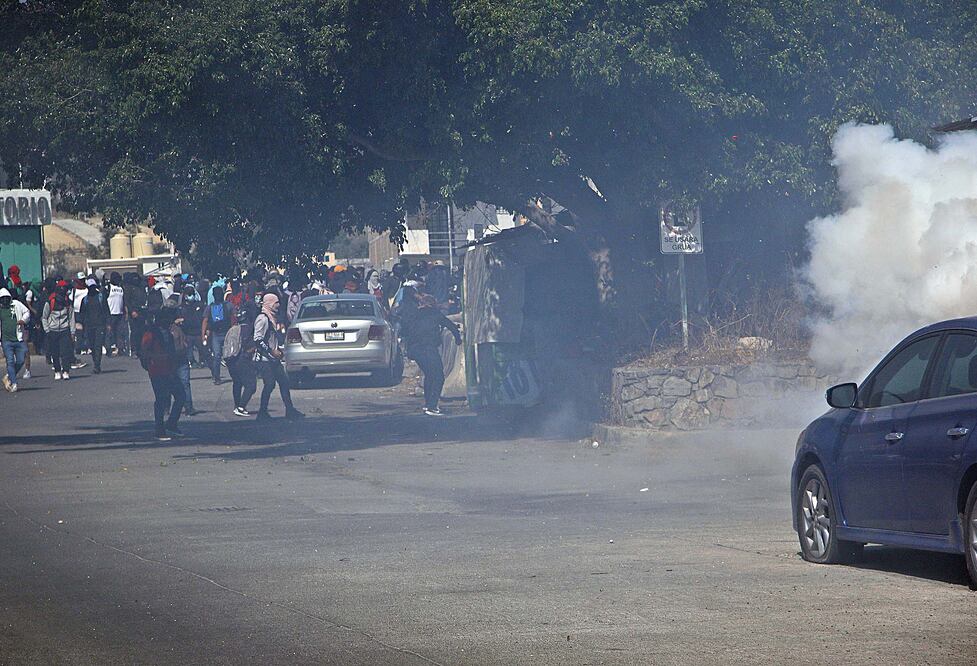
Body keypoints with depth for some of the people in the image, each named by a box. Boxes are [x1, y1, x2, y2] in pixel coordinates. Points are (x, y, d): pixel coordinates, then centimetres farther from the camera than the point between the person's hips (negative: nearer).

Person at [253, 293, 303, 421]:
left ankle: (290, 410, 11)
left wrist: (279, 350, 14)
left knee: (284, 381, 8)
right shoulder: (263, 319, -14)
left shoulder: (272, 319, 17)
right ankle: (263, 413, -2)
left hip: (273, 359, 10)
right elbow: (258, 340, -20)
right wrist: (271, 351, -20)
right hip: (264, 359, -10)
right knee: (269, 384, -10)